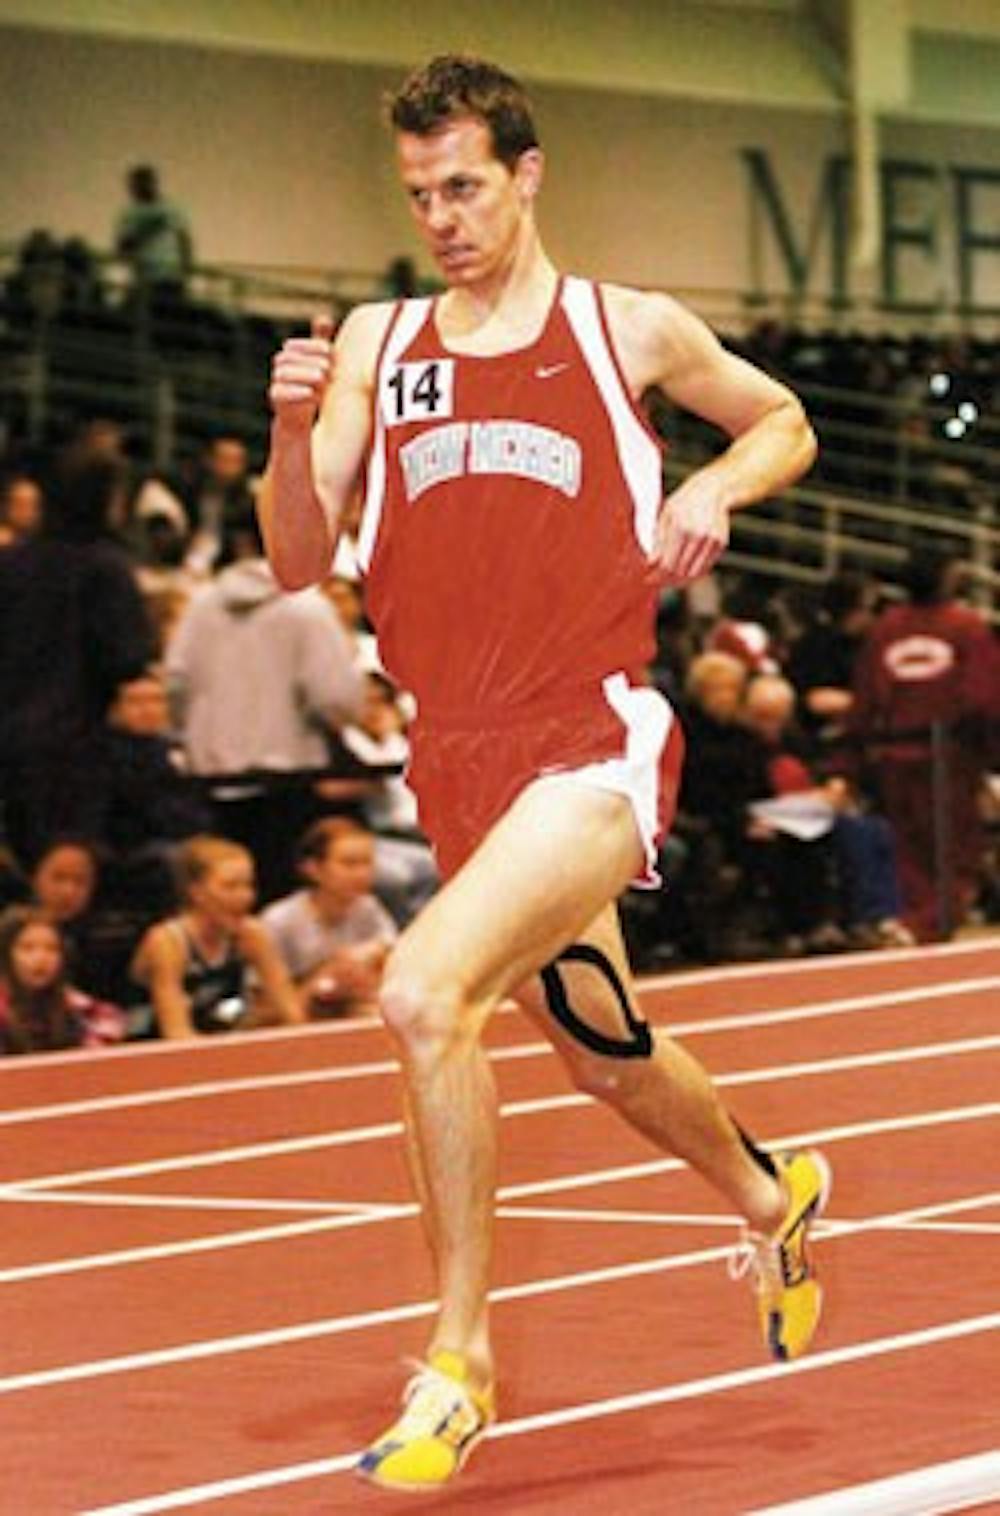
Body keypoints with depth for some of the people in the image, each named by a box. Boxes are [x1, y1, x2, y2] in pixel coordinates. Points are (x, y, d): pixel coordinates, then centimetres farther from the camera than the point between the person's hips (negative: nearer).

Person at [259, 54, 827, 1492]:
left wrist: (713, 487, -1)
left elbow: (786, 423, 20)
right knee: (608, 1055, 21)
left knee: (425, 991, -27)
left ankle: (460, 1359, -17)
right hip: (460, 758, 5)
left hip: (596, 742, -5)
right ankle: (776, 1199, 52)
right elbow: (302, 563, 5)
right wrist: (292, 430, -13)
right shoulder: (377, 341, 10)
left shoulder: (630, 329, 3)